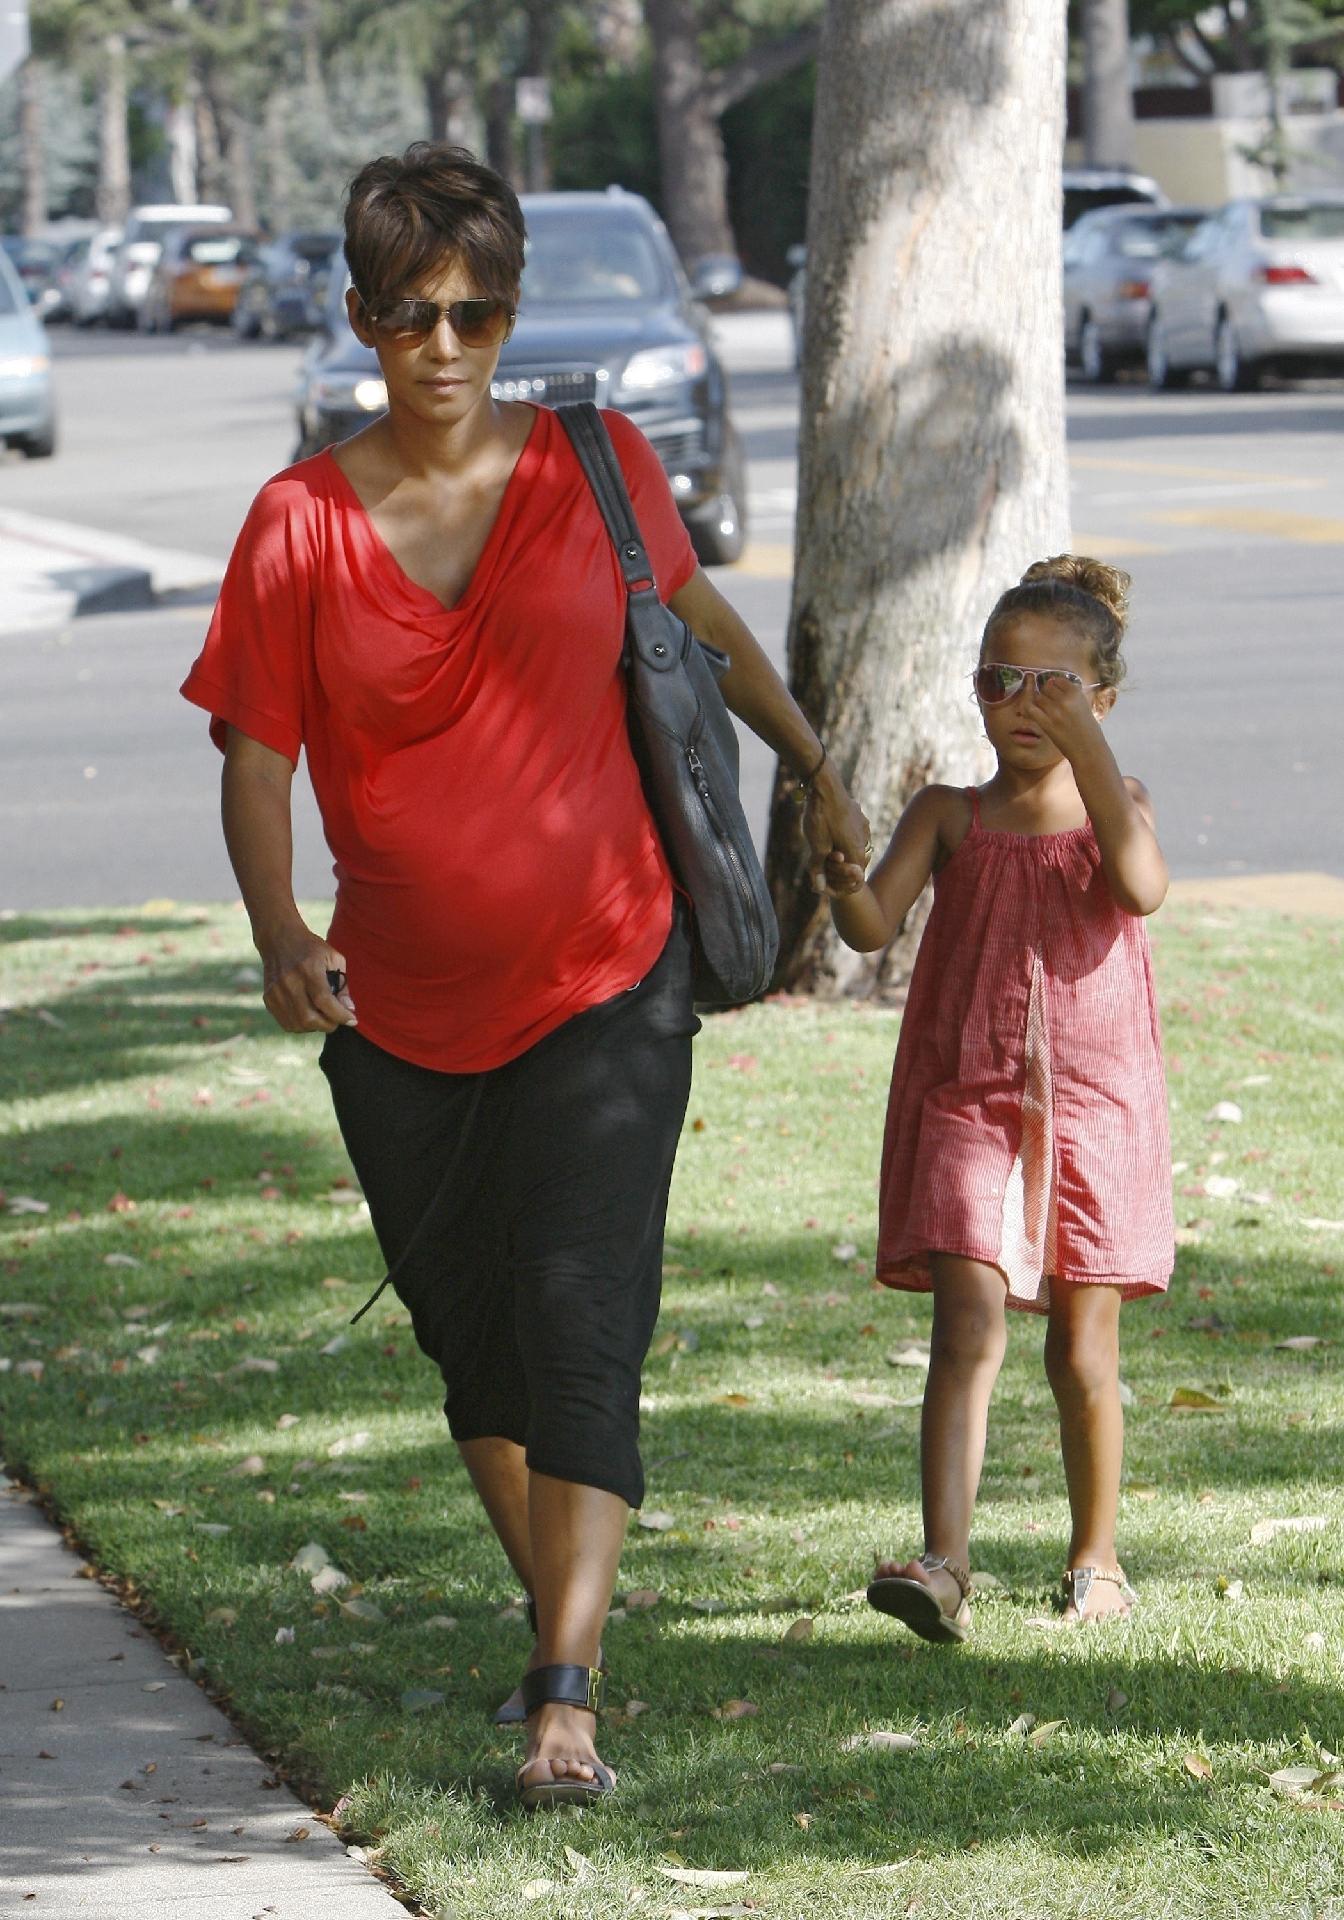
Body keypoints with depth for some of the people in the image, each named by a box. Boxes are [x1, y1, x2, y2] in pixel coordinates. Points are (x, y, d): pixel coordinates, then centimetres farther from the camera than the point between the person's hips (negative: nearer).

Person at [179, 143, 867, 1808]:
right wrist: (277, 931, -22)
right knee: (470, 1338, 14)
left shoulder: (596, 472, -3)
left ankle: (569, 1703, -18)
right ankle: (556, 1626, 35)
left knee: (579, 1323, -13)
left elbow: (695, 613, 16)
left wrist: (813, 766, 26)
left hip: (604, 982, -1)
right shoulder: (303, 520, -6)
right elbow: (256, 751, -5)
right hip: (403, 1013, 2)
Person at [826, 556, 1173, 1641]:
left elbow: (1143, 887, -20)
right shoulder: (950, 818, 5)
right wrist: (840, 874, -32)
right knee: (969, 1329, -14)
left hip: (1094, 1110, 0)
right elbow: (873, 927, -9)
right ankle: (944, 1567, -22)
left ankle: (1097, 1559, 26)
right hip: (968, 1106, 0)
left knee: (1084, 1352, 9)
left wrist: (1086, 747, -26)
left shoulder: (1114, 809, 3)